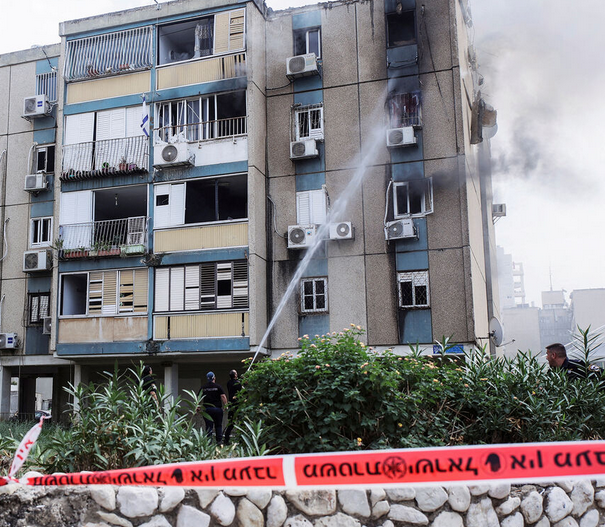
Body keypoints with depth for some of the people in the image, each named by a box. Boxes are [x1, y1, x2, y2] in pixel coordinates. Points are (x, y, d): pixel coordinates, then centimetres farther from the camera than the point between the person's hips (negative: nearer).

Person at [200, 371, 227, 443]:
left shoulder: (203, 388, 6)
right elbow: (223, 397, -11)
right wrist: (225, 405, -6)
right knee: (218, 425, 10)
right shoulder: (218, 387, -2)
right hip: (217, 408, -1)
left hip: (207, 409, 1)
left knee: (209, 426, 4)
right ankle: (219, 441, 10)